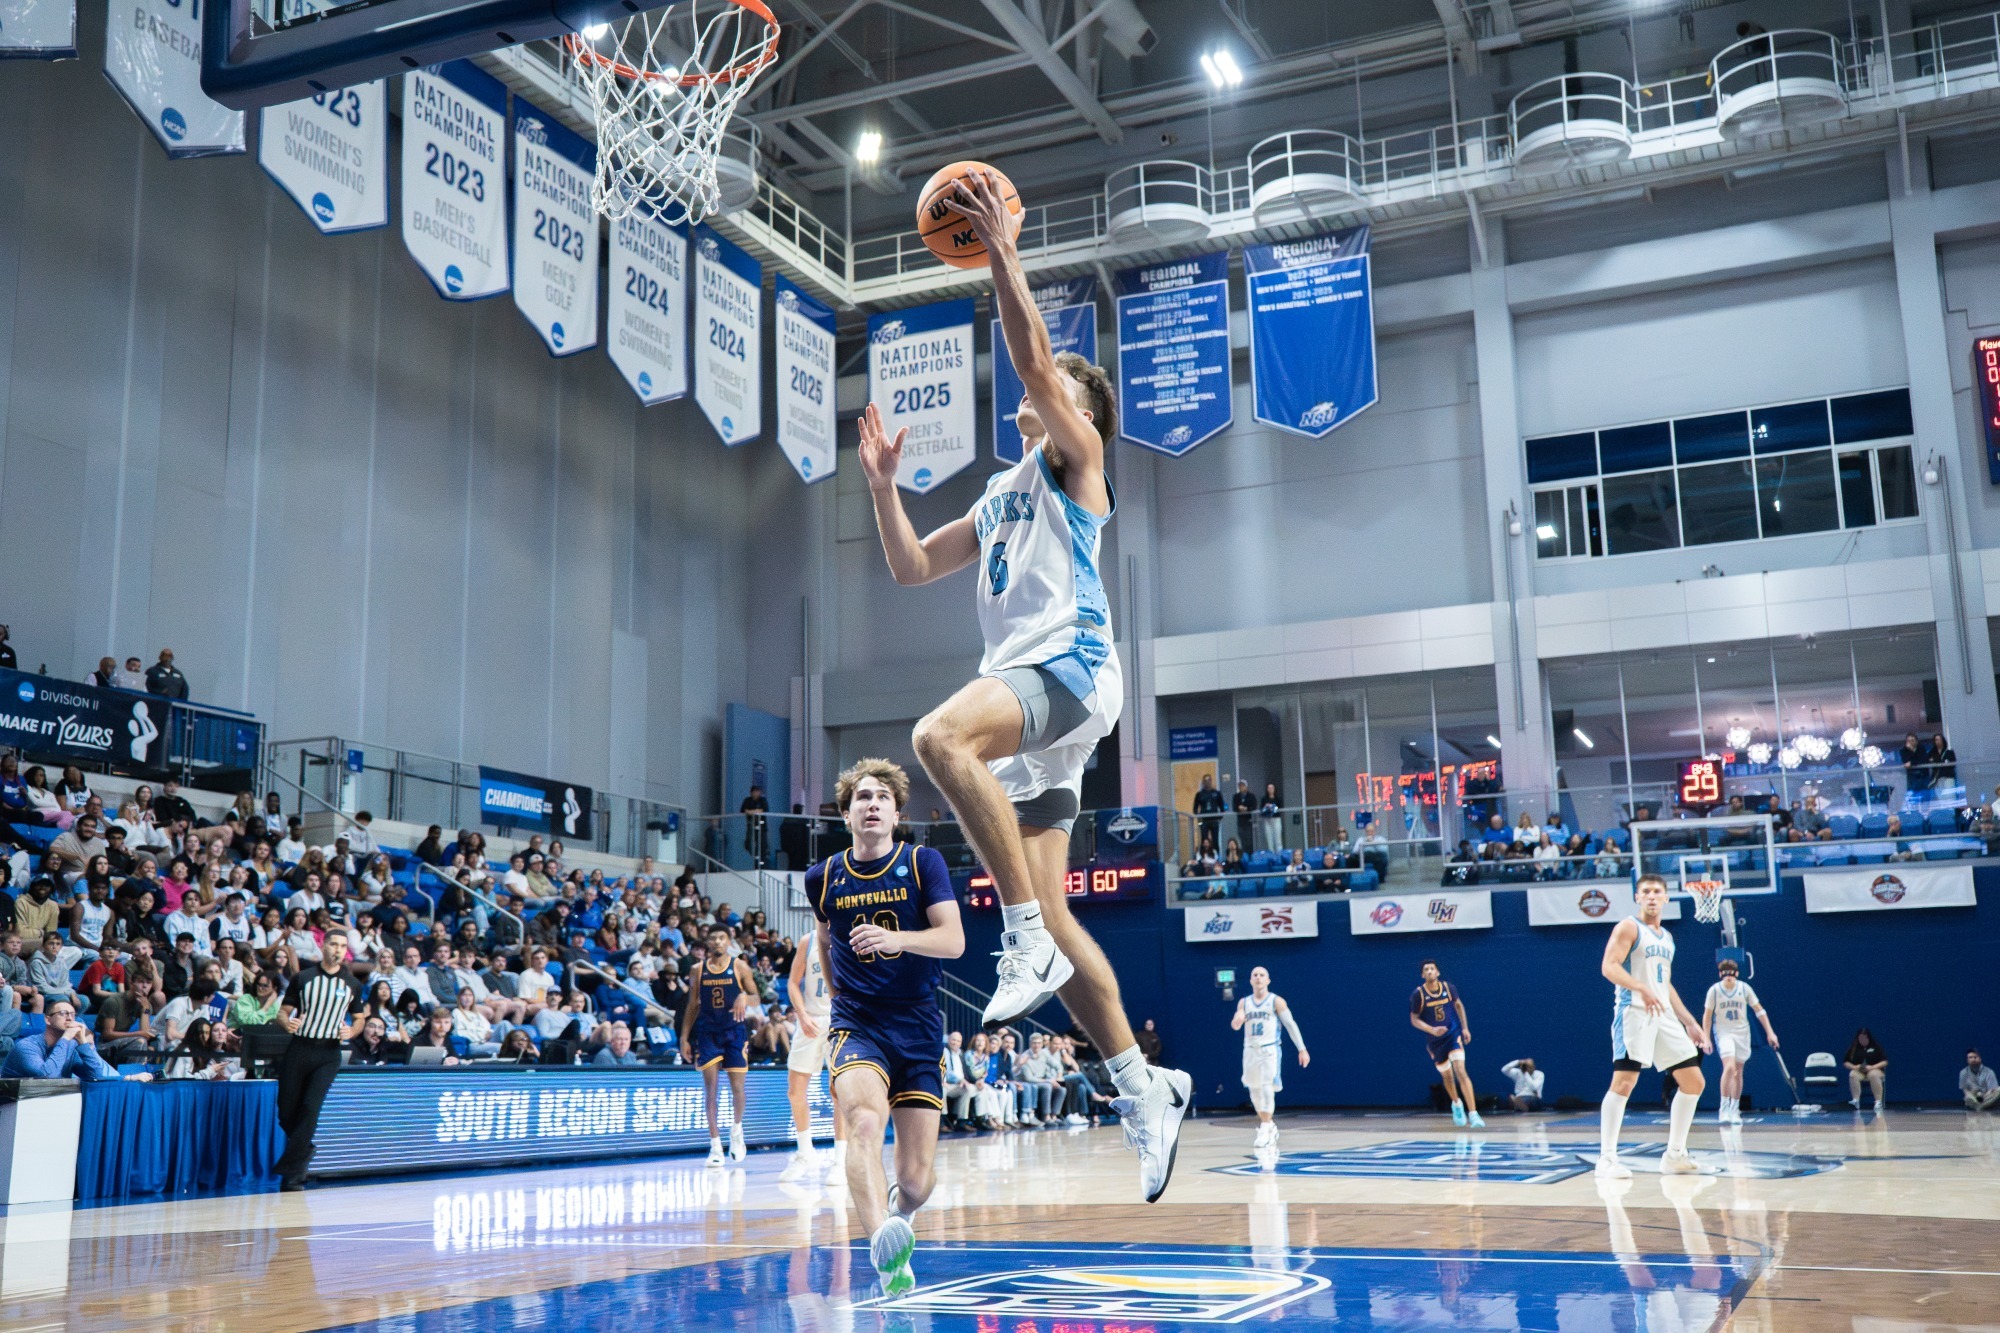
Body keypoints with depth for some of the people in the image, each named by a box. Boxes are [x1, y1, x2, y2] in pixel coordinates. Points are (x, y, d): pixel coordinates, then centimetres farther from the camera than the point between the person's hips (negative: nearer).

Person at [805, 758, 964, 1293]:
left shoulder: (924, 863, -2)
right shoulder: (823, 877, 4)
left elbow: (953, 939, -13)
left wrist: (895, 938, -30)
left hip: (919, 1027, 0)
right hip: (856, 1024, 0)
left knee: (918, 1178, -1)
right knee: (864, 1121, -32)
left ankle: (897, 1214, 36)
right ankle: (883, 1243, -51)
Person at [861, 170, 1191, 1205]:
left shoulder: (1076, 459, 8)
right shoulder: (1000, 496, 30)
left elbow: (1033, 361, -8)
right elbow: (911, 567, 29)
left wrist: (1001, 255, -7)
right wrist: (883, 482, 19)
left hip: (1069, 666, -8)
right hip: (1022, 691, 8)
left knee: (941, 737, -37)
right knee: (1049, 917, 3)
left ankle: (1029, 941, -32)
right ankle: (1146, 1091, 10)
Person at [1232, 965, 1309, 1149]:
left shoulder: (1276, 1001, -2)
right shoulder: (1244, 1002, 9)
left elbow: (1291, 1024, -1)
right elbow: (1235, 1025, 1)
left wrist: (1302, 1049, -5)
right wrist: (1237, 1020, -24)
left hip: (1270, 1050, -5)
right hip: (1250, 1050, 5)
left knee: (1267, 1088, -15)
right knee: (1254, 1091, 10)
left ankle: (1265, 1131, -16)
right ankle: (1269, 1126, 28)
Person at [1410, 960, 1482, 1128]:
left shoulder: (1448, 987, -7)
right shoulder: (1418, 994, -12)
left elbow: (1458, 1005, 12)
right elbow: (1414, 1019, -7)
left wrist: (1465, 1028, 9)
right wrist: (1432, 1030, -22)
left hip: (1453, 1034, -1)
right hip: (1435, 1040, 1)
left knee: (1461, 1072, -17)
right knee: (1447, 1076, 14)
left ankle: (1473, 1114, -21)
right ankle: (1457, 1104, 45)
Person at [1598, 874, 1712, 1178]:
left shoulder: (1666, 937, 21)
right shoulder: (1628, 928, -3)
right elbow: (1609, 966, -16)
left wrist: (1690, 1023, 21)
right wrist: (1641, 988, -30)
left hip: (1664, 1015, 8)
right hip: (1634, 1013, -8)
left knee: (1694, 1082, 6)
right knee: (1623, 1082, -16)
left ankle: (1674, 1156, 14)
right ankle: (1607, 1158, -12)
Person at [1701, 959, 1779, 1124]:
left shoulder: (1744, 988, -3)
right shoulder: (1714, 990, -7)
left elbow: (1758, 1010, 3)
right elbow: (1707, 1015, 0)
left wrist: (1769, 1032, -2)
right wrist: (1706, 1038, -3)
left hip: (1742, 1033, 3)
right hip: (1723, 1032, -3)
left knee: (1738, 1072, 7)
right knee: (1729, 1067, -21)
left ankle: (1735, 1109, 19)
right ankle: (1724, 1107, -11)